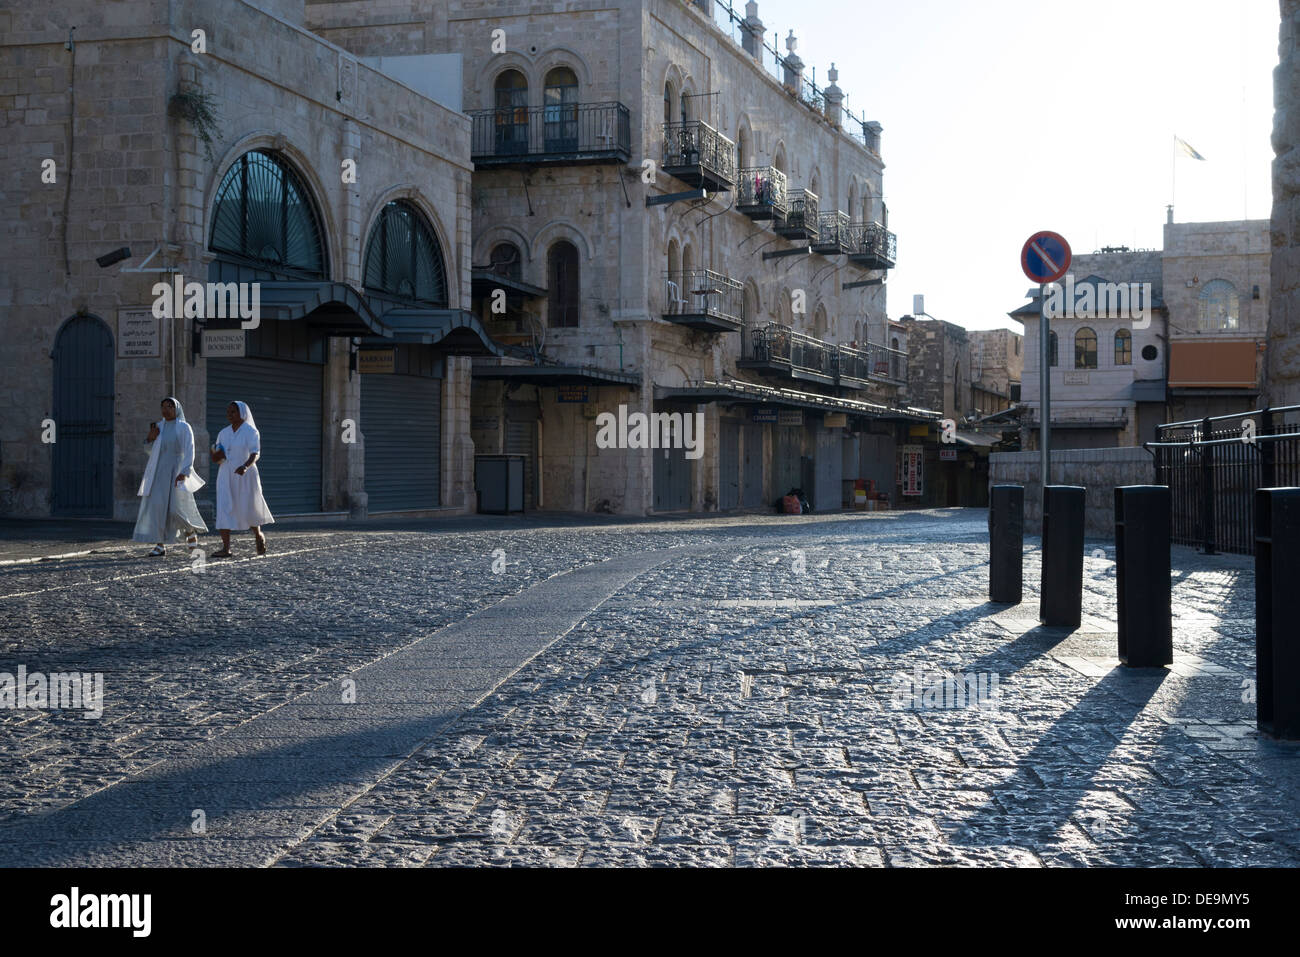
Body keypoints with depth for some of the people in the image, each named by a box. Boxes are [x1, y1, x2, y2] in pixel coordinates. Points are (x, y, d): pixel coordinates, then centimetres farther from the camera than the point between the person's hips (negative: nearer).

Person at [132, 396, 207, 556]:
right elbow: (151, 451, 15)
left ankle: (191, 531, 19)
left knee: (176, 508, -11)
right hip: (158, 472, 5)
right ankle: (160, 545, -4)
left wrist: (184, 472, -24)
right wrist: (151, 437, -5)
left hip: (176, 472, -5)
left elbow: (189, 452, -11)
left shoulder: (184, 427, -4)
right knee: (155, 506, -7)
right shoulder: (159, 426, 11)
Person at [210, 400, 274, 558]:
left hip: (245, 476, -4)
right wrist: (216, 454, -9)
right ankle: (225, 548, -11)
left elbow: (255, 453, -20)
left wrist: (245, 466, -38)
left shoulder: (251, 431, -6)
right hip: (226, 477, 5)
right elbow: (215, 458, 15)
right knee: (224, 509, -8)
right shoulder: (224, 433, 11)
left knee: (248, 510, 3)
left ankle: (259, 536, 33)